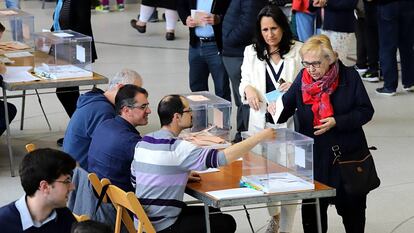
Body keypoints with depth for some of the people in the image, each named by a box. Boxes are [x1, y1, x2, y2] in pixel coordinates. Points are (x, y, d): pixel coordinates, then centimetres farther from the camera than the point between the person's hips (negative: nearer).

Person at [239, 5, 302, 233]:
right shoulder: (252, 52, 7)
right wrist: (248, 89, -14)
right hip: (262, 122, 3)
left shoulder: (299, 51, -4)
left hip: (291, 123, -3)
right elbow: (244, 82, 9)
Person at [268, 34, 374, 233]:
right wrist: (276, 111, -29)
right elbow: (286, 108, -5)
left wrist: (336, 122, -19)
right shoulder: (303, 78, -1)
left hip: (347, 154, -2)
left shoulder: (349, 77, -8)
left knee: (351, 207, 12)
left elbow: (366, 111, -7)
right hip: (313, 155, 2)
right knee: (311, 207, 5)